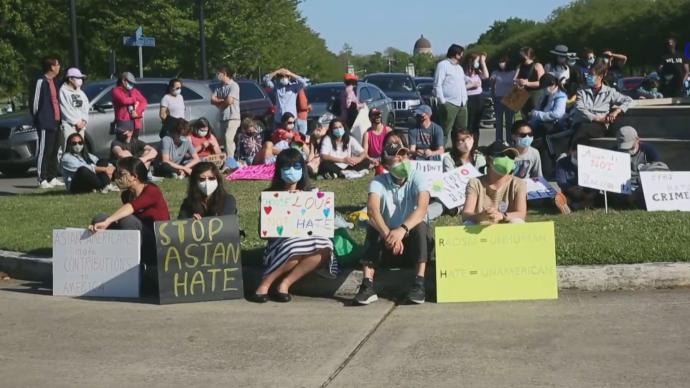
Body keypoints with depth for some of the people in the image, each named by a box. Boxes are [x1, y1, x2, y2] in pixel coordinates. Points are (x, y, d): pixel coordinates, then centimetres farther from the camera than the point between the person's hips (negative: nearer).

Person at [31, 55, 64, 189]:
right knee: (44, 152, -6)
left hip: (55, 122, 9)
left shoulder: (53, 82, 17)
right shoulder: (41, 81, -11)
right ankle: (42, 180, -5)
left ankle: (52, 178, 19)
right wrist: (37, 118, -5)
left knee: (54, 151, 12)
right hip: (45, 123, -9)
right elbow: (35, 102, -10)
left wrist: (58, 118, 14)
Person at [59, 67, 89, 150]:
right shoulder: (63, 91, -4)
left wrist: (84, 121, -3)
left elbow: (86, 108, 14)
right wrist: (76, 122, -10)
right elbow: (66, 109, -11)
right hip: (68, 125, -7)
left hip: (80, 125, 7)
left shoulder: (81, 93, 19)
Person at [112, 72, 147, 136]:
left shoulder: (134, 91, 16)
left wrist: (137, 111, -10)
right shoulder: (116, 90, 1)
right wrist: (135, 100, 0)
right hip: (123, 122, -6)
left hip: (135, 122, 6)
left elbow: (144, 102, 6)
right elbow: (123, 100, -18)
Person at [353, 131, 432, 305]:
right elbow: (372, 209, -28)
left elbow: (422, 207, -30)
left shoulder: (418, 179, -12)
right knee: (373, 228, -26)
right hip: (387, 245, 1)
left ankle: (419, 283, -32)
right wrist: (388, 234, -47)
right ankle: (367, 285, -34)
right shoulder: (378, 182, -9)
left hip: (413, 243, -1)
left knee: (420, 226, -30)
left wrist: (402, 230, -49)